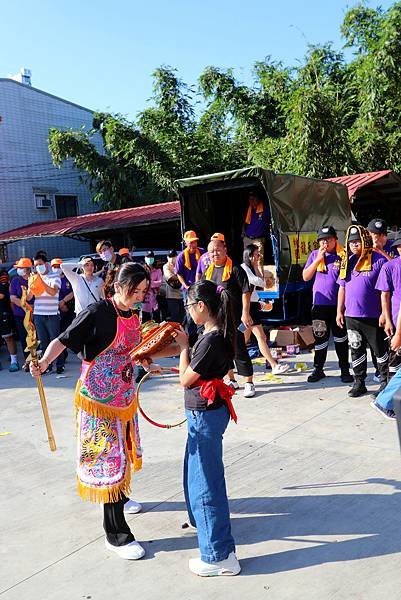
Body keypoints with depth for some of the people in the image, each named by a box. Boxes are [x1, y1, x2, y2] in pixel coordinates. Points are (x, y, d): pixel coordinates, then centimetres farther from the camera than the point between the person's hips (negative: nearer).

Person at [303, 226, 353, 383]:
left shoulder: (343, 255, -1)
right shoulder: (314, 255, 6)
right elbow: (306, 277, 1)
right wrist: (318, 259, -9)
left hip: (339, 304, -1)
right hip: (320, 304, 2)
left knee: (341, 337, 9)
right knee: (320, 338, 8)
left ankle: (345, 370, 20)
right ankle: (318, 369, 20)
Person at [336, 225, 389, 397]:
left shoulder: (378, 260, -8)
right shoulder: (347, 261, 9)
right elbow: (342, 288, 14)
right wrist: (339, 311, 11)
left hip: (373, 316, -5)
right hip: (351, 316, 5)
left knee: (379, 350, 8)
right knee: (356, 350, 12)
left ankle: (386, 382, 23)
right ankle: (359, 382, 23)